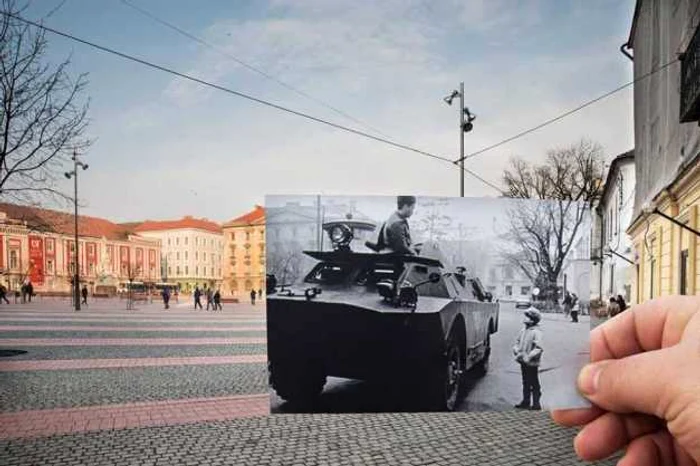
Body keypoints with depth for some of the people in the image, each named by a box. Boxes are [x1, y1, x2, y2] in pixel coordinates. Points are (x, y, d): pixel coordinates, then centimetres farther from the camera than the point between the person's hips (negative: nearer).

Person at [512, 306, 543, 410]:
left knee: (534, 384, 3)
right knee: (525, 383, 17)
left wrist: (529, 357, -24)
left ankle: (536, 404, 12)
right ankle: (526, 402, 28)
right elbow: (517, 342, 15)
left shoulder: (536, 332, -16)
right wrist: (517, 351, -1)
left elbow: (538, 348, -21)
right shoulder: (524, 330, 7)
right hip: (523, 362, 7)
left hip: (532, 363, -7)